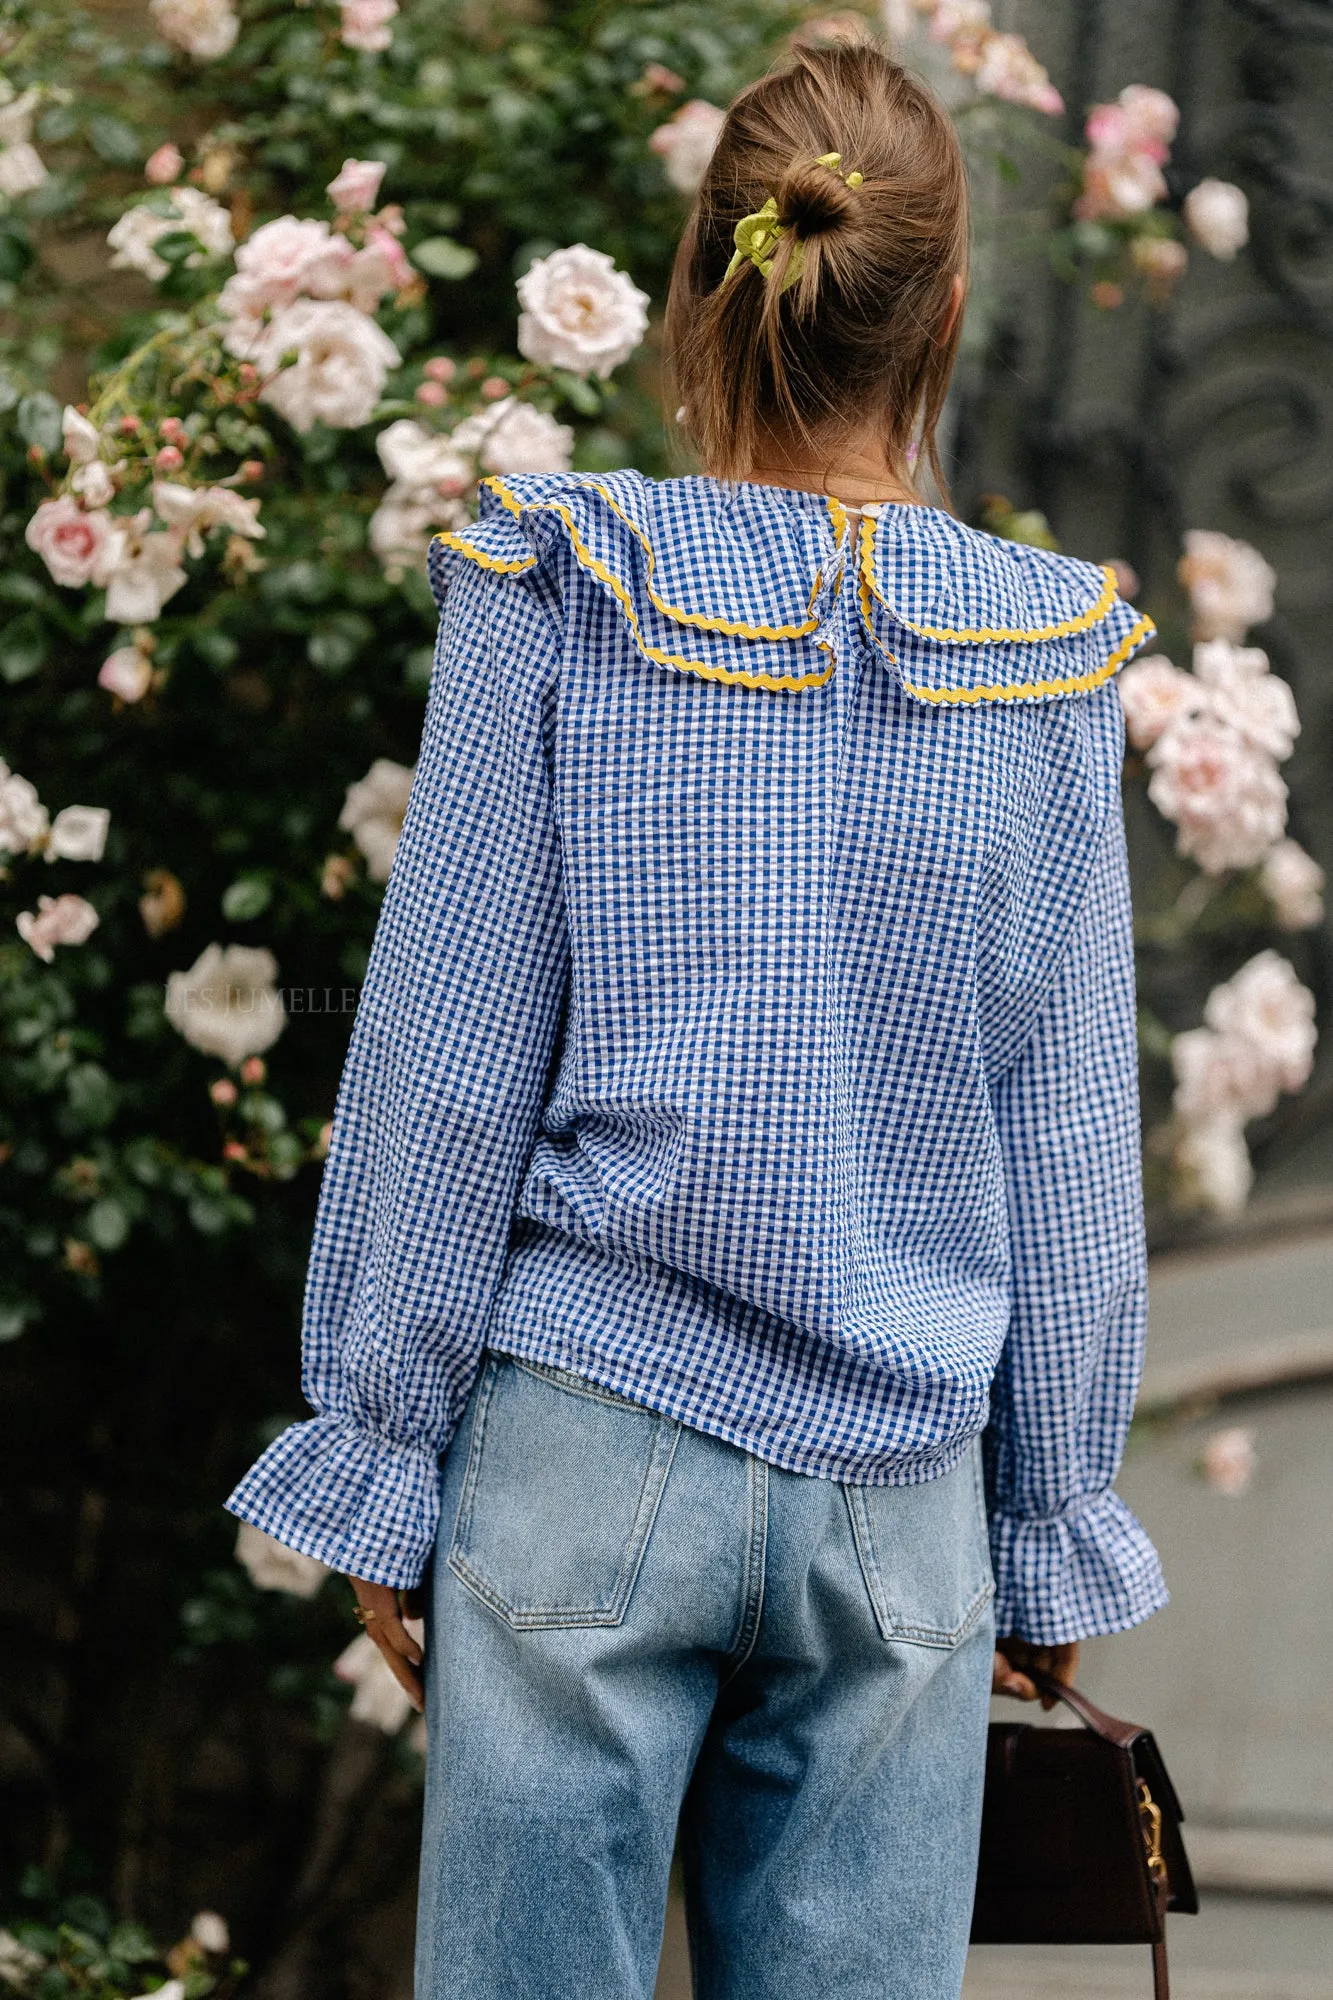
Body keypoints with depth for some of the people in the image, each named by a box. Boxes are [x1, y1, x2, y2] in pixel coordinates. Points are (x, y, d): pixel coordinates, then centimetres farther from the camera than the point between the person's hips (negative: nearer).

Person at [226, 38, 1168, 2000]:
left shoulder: (559, 596, -5)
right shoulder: (1047, 662, 1)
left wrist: (380, 1459, 4)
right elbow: (1072, 1145, 5)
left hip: (590, 1465, -1)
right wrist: (1056, 1530, 14)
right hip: (901, 1498, 2)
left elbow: (449, 1059, -3)